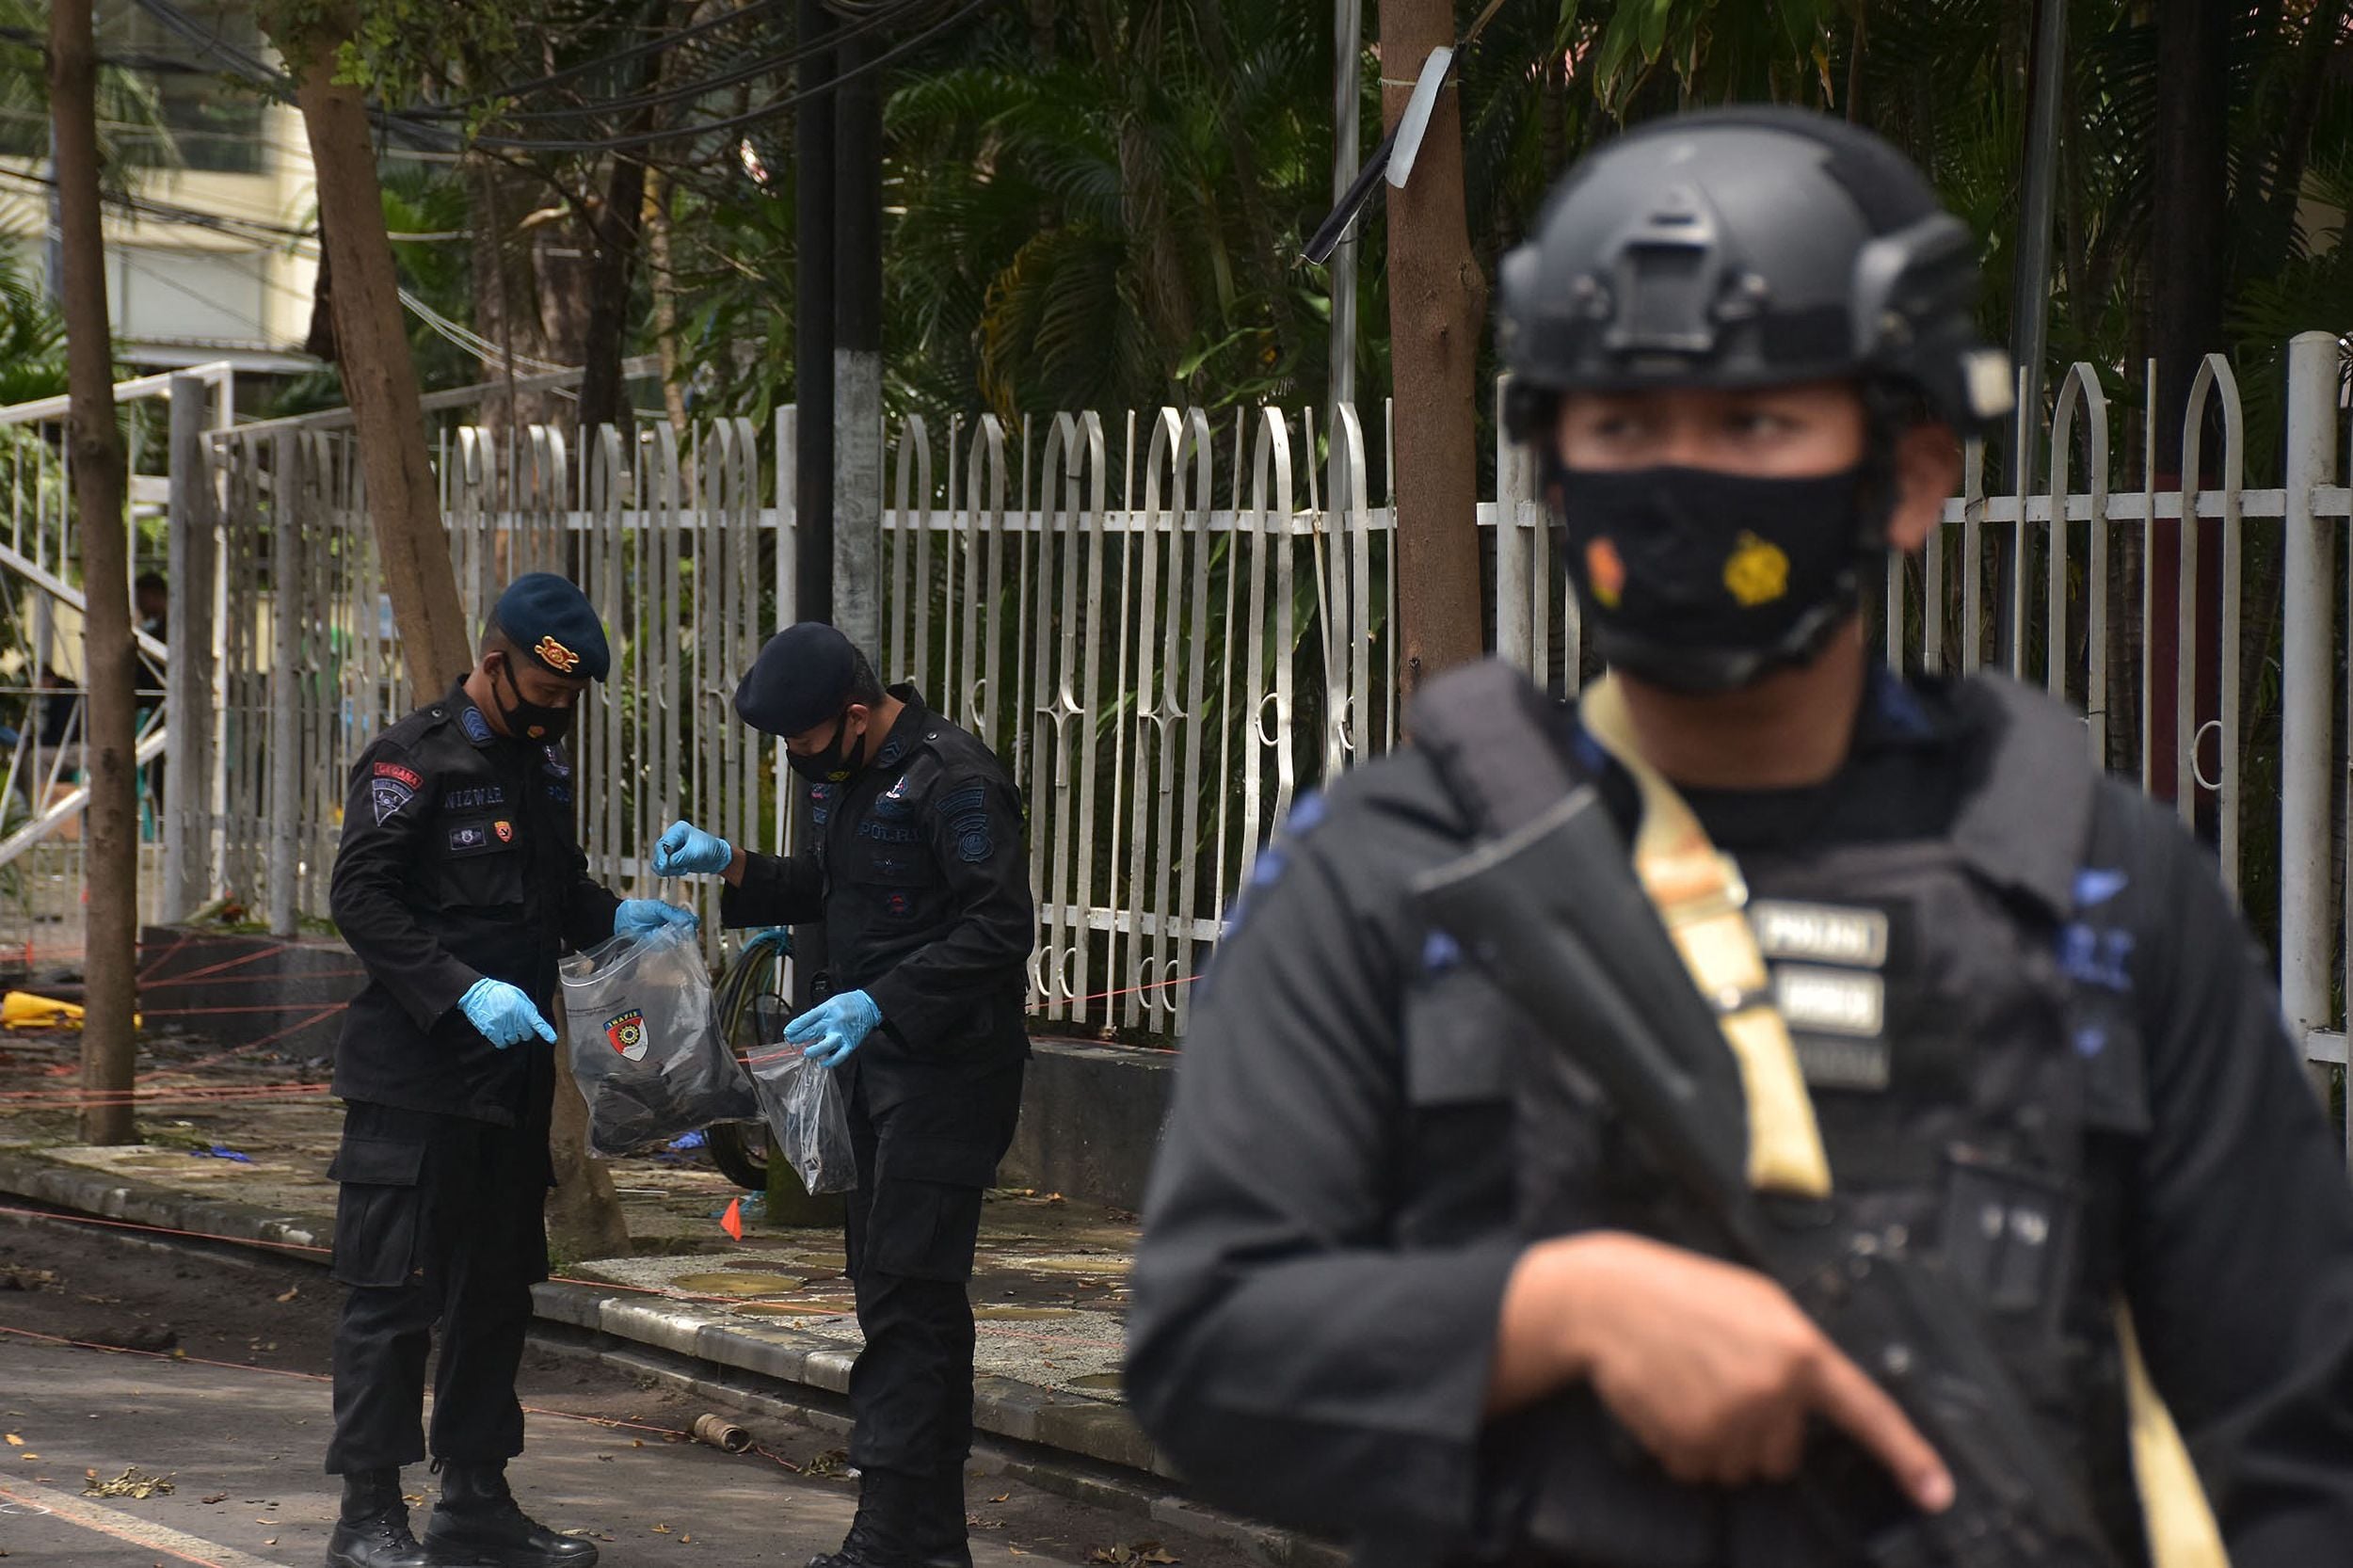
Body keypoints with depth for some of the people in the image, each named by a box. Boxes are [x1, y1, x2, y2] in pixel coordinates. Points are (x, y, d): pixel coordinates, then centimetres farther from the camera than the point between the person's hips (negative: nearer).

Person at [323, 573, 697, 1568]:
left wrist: (614, 916, 5)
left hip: (513, 1070, 8)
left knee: (497, 1289, 13)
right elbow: (360, 897, -17)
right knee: (394, 1291, -5)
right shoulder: (414, 760, -10)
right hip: (414, 1076, -8)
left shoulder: (542, 764, 15)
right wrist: (464, 989, -25)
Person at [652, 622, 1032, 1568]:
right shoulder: (842, 775, 13)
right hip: (877, 1064, 10)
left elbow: (1001, 929, -22)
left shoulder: (952, 779, -17)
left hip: (947, 1067, -10)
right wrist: (733, 867, 8)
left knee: (907, 1293, -11)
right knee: (898, 1287, 13)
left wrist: (879, 1002, -27)